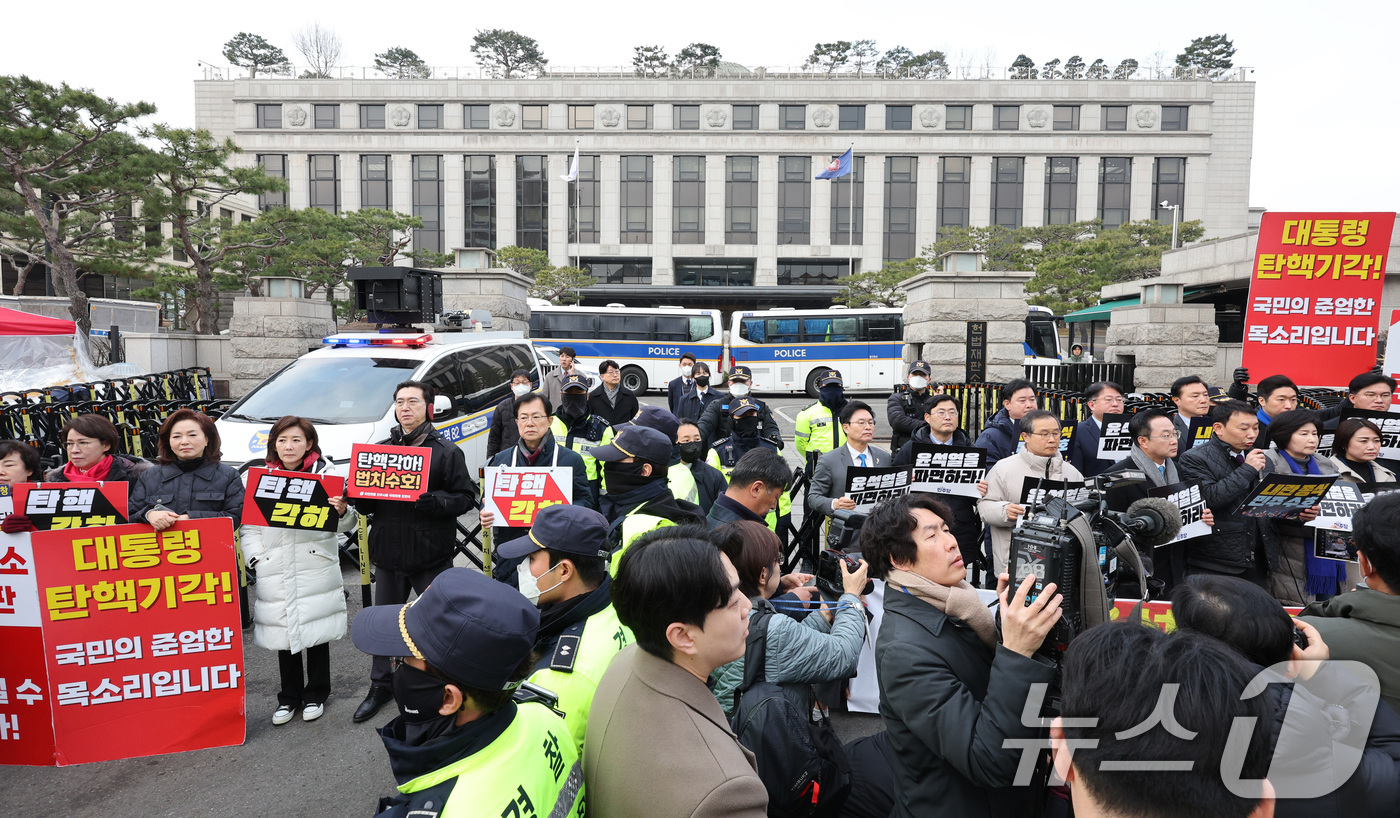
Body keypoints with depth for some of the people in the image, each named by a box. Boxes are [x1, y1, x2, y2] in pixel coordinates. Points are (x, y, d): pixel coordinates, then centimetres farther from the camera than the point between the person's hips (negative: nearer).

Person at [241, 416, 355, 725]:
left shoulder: (324, 474, 0)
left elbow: (346, 525, -2)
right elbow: (247, 527, 8)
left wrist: (342, 511, -24)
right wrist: (256, 560, -5)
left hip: (316, 571, -2)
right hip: (275, 576, 2)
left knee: (317, 633, 8)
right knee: (283, 633, 11)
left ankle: (316, 694, 26)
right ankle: (289, 697, 28)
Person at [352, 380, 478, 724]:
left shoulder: (446, 452, -3)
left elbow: (466, 498, -9)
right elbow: (365, 504, 13)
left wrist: (435, 502, -26)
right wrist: (359, 497, -10)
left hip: (432, 555, -4)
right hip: (388, 551, 4)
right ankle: (380, 686, 35)